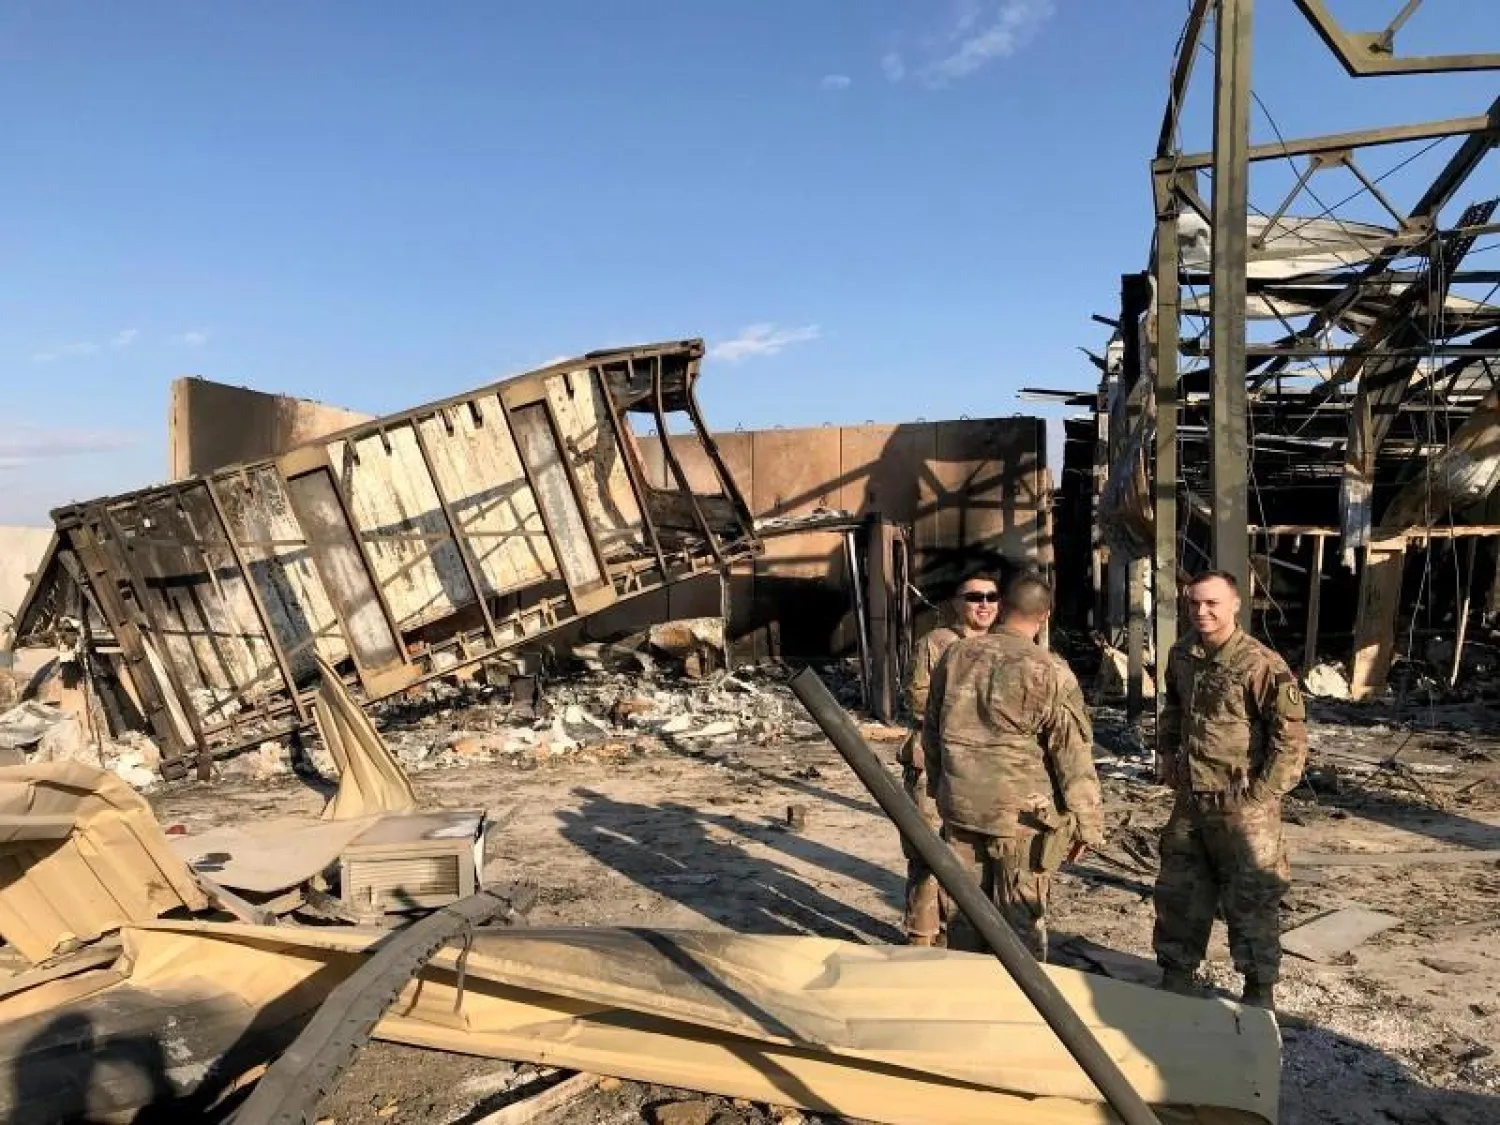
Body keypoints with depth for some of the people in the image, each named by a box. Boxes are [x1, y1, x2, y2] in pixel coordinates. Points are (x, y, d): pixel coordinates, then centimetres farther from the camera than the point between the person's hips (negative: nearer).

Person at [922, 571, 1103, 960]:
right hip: (1022, 815, -4)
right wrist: (1087, 823, 0)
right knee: (1021, 917, 7)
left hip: (960, 808, 4)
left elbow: (931, 731, 12)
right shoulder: (1049, 672, -14)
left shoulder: (955, 655, 2)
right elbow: (1074, 754, -10)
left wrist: (939, 787, 24)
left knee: (962, 911, 16)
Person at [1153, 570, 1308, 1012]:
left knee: (1250, 898, 7)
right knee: (1178, 889, 16)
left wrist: (1260, 795, -15)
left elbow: (1291, 738, -16)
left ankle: (1260, 987, 26)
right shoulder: (1181, 656, 2)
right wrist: (1165, 753, 12)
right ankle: (1176, 972, 33)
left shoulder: (1261, 665, -19)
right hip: (1190, 799, 6)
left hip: (1241, 806, -6)